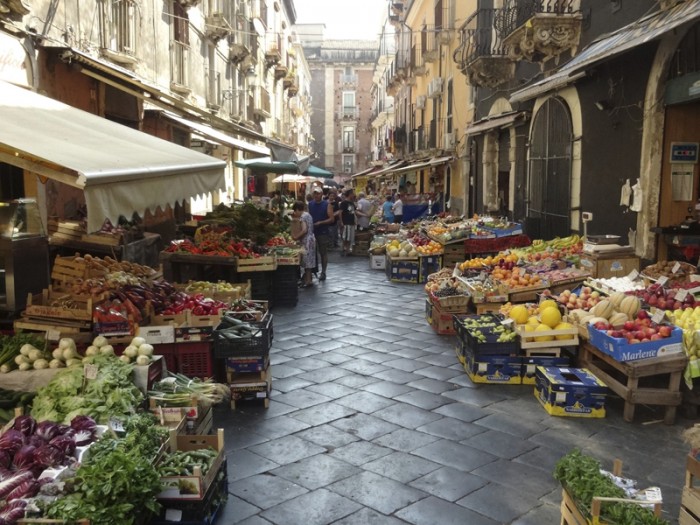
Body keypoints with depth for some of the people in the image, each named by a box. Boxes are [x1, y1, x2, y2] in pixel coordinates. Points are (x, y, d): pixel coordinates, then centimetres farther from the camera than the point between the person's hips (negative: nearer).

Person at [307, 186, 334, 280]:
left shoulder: (327, 205, -3)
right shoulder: (309, 204, 8)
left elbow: (332, 219, -7)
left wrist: (320, 223, -17)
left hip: (323, 233, -3)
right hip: (312, 232, 3)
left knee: (323, 253, 3)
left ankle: (323, 272, 11)